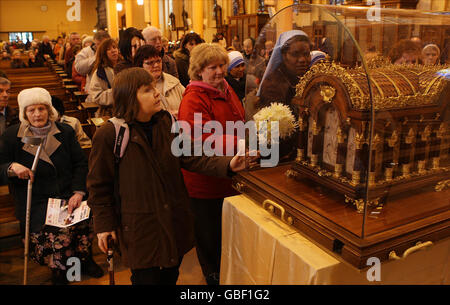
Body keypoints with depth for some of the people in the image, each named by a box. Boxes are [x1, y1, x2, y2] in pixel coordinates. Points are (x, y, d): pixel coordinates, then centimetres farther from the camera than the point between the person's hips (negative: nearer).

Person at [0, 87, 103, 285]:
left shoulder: (65, 132, 8)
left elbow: (81, 163, 6)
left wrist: (78, 192, -7)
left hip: (68, 196, 2)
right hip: (36, 202, -1)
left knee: (82, 222, -27)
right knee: (57, 233, -28)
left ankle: (85, 261, 3)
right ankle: (59, 271, 2)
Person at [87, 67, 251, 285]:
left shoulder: (168, 122, -2)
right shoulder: (108, 135, -15)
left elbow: (190, 158, -5)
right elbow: (98, 185, -7)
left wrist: (227, 165, -19)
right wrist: (104, 224, -6)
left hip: (174, 219, 5)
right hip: (139, 226, -4)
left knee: (170, 275, 22)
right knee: (146, 277, 11)